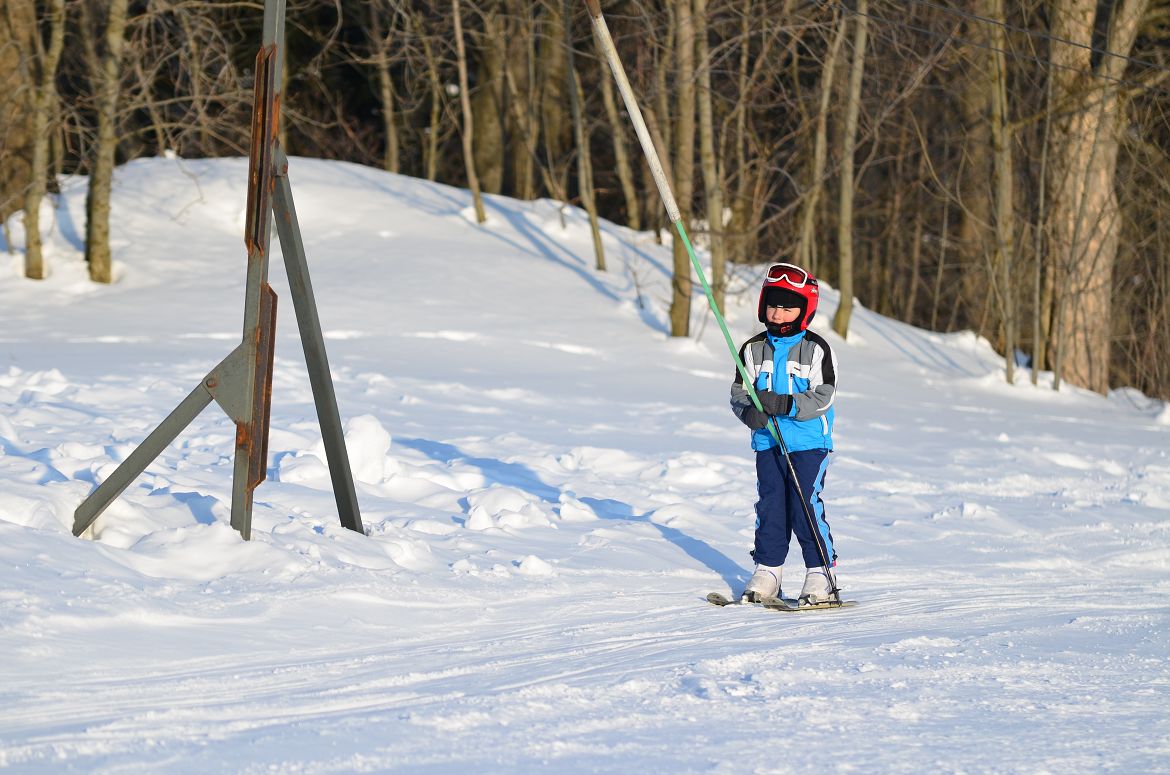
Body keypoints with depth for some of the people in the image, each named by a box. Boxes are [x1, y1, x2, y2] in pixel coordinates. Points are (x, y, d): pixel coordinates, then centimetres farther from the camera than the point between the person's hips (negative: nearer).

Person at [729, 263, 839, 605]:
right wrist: (749, 411, -17)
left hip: (808, 442, -4)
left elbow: (823, 397, -11)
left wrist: (785, 403, -24)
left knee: (806, 505, -8)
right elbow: (739, 391, 6)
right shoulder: (754, 349, 6)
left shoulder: (816, 349, -5)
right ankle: (767, 570, 15)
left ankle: (821, 572, -1)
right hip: (767, 442, 4)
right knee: (770, 507, 6)